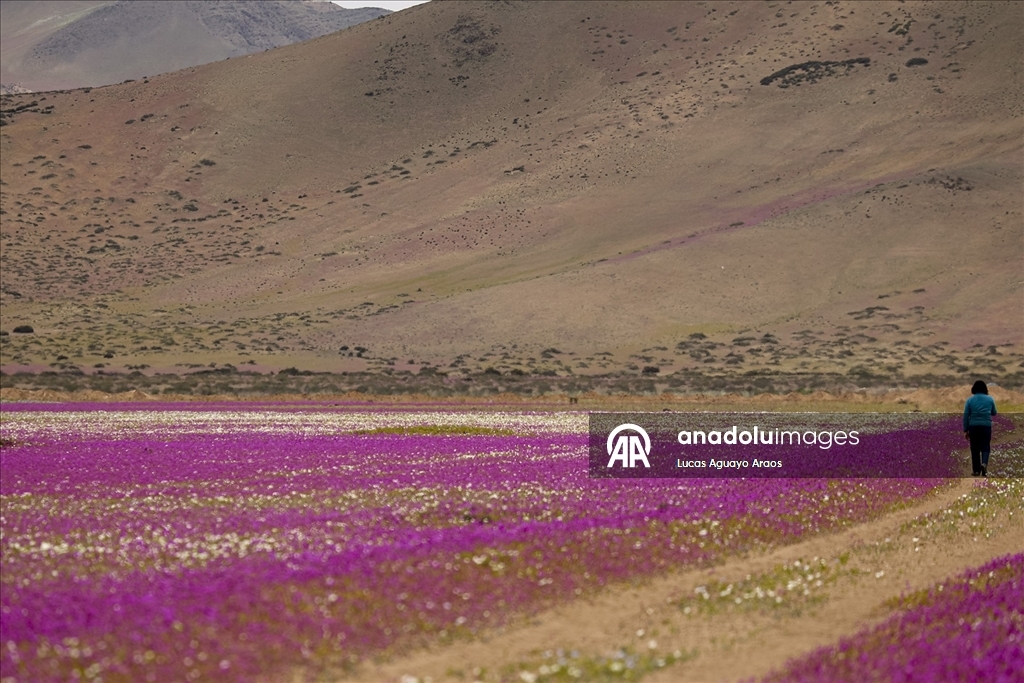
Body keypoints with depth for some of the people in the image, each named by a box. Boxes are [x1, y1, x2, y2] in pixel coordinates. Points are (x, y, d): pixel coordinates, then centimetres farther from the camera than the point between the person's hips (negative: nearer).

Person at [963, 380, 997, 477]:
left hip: (973, 426, 0)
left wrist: (965, 430, 4)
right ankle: (984, 463, -22)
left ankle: (976, 470, 10)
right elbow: (994, 413, 14)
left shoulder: (970, 400, -1)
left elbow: (966, 416, -2)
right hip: (986, 426, 0)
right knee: (985, 447, 4)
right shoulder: (990, 399, 1)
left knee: (975, 448, 8)